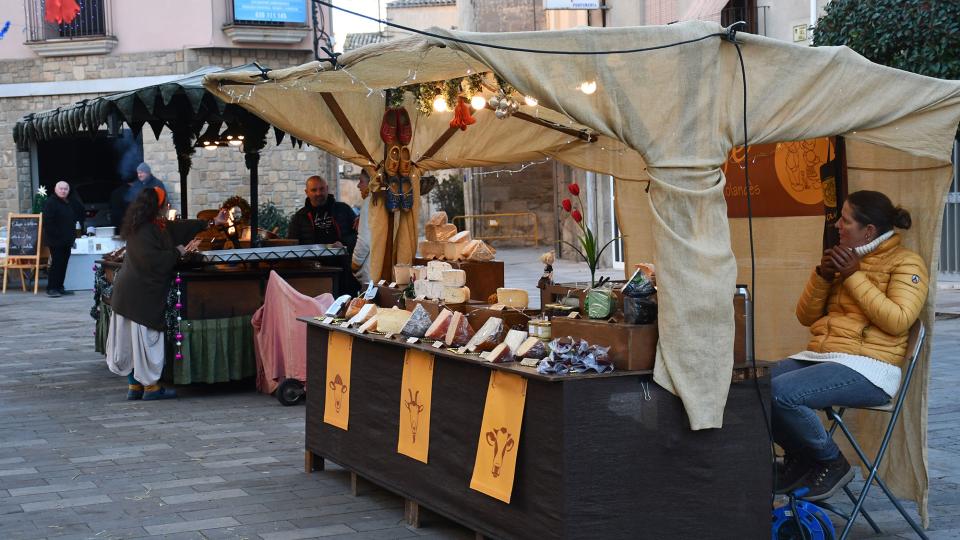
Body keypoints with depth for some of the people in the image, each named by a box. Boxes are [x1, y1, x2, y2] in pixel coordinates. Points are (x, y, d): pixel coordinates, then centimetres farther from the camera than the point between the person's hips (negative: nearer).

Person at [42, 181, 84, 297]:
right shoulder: (50, 203, -10)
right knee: (56, 264, -8)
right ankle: (51, 289, -4)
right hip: (55, 240, -7)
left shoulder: (71, 203, 14)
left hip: (67, 240, 8)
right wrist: (56, 234, -20)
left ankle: (59, 287, 15)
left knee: (63, 263, 9)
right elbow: (47, 222, -17)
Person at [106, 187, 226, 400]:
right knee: (146, 338, -3)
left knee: (133, 340, 11)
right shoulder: (143, 231, -17)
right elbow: (152, 259, -24)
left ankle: (134, 385, 17)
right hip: (141, 294, -10)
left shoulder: (157, 225, 12)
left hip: (132, 292, 10)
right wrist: (178, 252, -11)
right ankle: (151, 386, 3)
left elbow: (181, 227, 21)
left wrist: (213, 223, 27)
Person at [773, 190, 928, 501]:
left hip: (866, 368, -7)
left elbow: (898, 321, -15)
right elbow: (806, 317, 21)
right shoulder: (844, 259, 22)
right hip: (817, 356, 7)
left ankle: (831, 463, -5)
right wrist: (822, 275, 4)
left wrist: (855, 277, -11)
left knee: (779, 393, -30)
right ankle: (800, 458, 5)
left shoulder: (905, 263, 2)